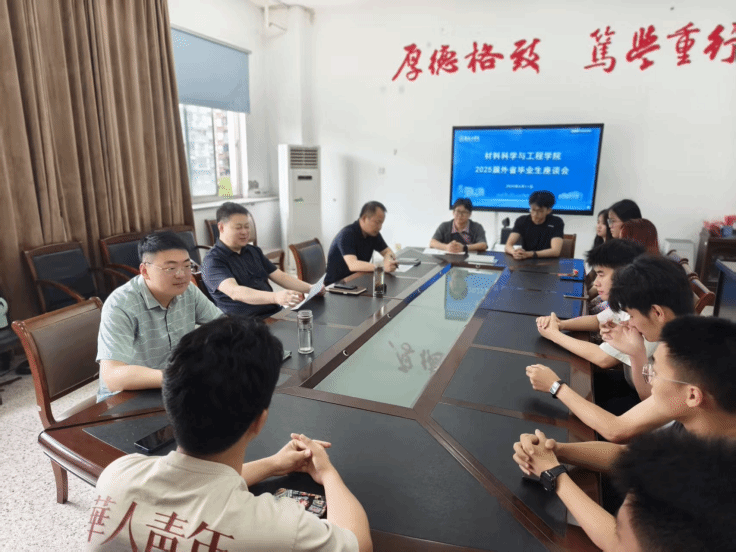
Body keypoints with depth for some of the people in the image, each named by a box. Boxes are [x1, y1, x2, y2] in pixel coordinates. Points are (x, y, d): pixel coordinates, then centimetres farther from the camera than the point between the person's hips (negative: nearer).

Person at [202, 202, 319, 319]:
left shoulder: (254, 251, 21)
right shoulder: (212, 261, -5)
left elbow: (280, 276, 20)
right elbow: (235, 292, -21)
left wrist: (311, 288, 2)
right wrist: (275, 297, -36)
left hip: (276, 313, 7)